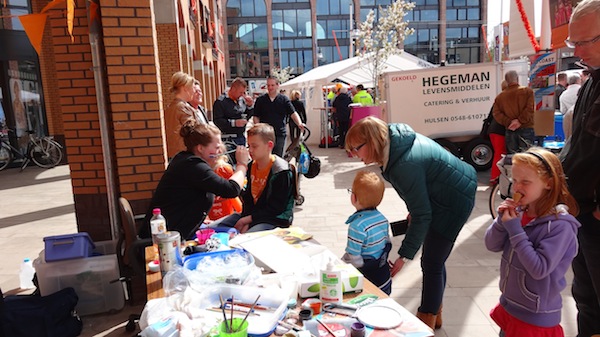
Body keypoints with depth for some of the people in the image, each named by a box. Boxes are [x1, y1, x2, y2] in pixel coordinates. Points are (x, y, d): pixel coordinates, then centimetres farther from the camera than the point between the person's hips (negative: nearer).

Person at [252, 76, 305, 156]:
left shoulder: (284, 99, 5)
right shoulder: (260, 100, 7)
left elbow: (293, 113, -3)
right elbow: (256, 117, 9)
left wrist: (299, 123, -21)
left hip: (280, 135, 0)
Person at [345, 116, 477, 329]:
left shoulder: (405, 165, -34)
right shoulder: (395, 137, -7)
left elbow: (421, 215, -28)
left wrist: (404, 256, -21)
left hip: (454, 201, -10)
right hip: (449, 191, 10)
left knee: (432, 264, -1)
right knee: (434, 260, 18)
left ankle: (427, 321, 16)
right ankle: (434, 313, 34)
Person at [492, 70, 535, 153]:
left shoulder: (500, 96, 9)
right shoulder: (527, 91, 2)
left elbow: (497, 114, -2)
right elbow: (529, 109, -11)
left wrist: (508, 122, -8)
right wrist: (520, 120, -11)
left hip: (510, 131, 3)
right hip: (526, 129, -2)